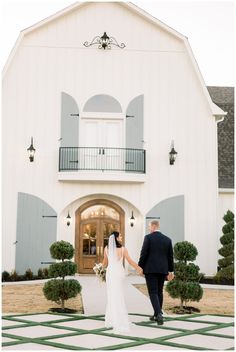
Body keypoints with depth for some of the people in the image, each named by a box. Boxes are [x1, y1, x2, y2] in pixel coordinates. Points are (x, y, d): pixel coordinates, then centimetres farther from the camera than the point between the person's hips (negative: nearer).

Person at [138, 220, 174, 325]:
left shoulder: (148, 237, -8)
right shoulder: (167, 239, 7)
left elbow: (143, 254, -11)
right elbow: (170, 256, 9)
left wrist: (140, 267, -2)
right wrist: (171, 271, 17)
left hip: (150, 269, -5)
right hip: (162, 270, 5)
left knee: (153, 293, -4)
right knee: (159, 292, 16)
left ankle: (159, 314, -20)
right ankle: (157, 315, 24)